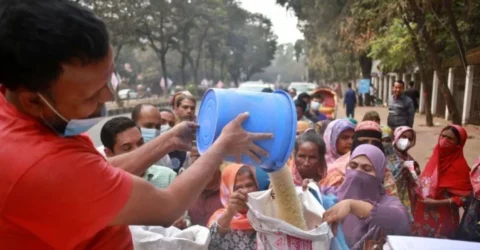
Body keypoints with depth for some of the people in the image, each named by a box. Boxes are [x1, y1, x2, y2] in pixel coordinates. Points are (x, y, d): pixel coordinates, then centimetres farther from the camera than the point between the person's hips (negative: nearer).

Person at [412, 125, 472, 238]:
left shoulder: (460, 165, -14)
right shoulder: (436, 156, 4)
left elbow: (464, 197, -15)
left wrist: (437, 203, -19)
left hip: (443, 219, -6)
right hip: (422, 214, 6)